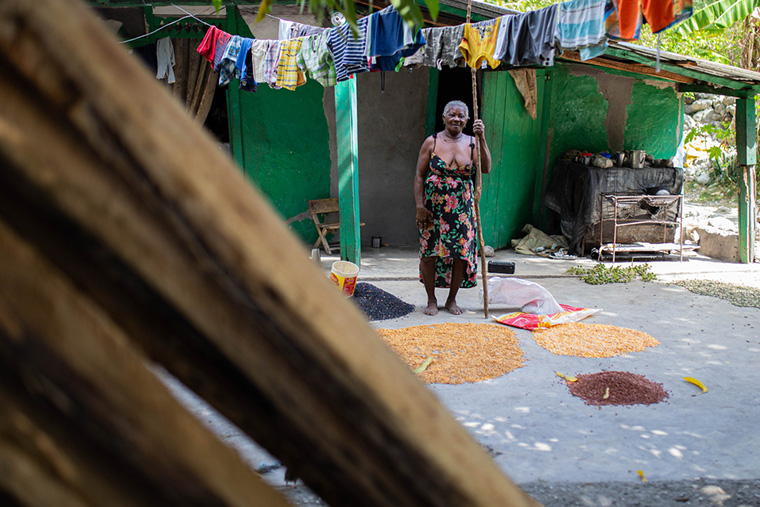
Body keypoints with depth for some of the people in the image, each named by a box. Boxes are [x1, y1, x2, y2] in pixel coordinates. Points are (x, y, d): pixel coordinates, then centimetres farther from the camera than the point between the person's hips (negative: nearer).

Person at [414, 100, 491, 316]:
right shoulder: (432, 142, 0)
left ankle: (452, 299, 20)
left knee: (462, 253, 2)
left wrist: (482, 139, -18)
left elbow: (486, 169, -11)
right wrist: (420, 206, -10)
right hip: (434, 206, -1)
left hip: (462, 208, 2)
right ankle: (431, 300, 17)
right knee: (430, 252, 0)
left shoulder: (472, 143, 4)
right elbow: (419, 176, -2)